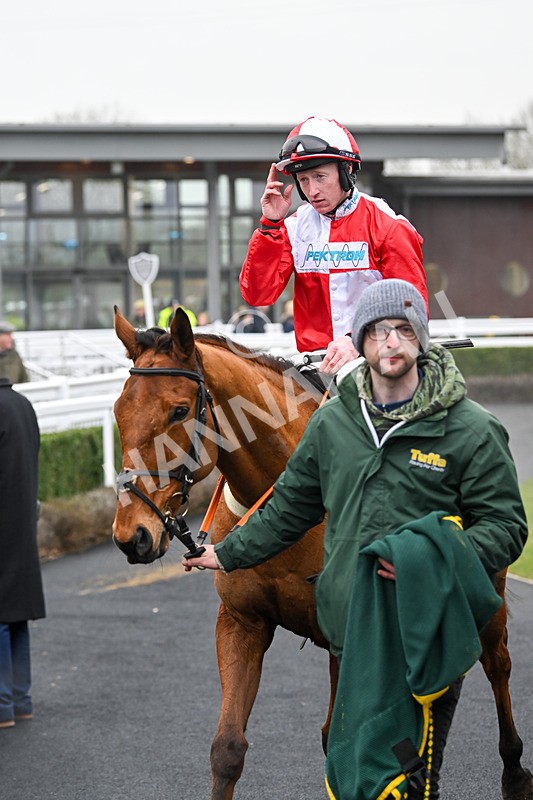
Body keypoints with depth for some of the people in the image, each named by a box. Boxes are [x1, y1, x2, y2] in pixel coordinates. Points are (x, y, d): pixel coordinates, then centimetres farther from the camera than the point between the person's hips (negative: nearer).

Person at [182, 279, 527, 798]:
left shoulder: (470, 430, -4)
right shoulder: (331, 422, 9)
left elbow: (506, 526, -5)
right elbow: (290, 507, 22)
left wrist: (441, 558, -21)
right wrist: (228, 554, 24)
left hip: (428, 634, -4)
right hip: (353, 630, 4)